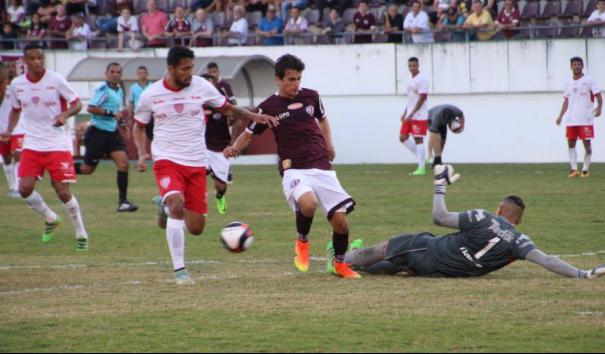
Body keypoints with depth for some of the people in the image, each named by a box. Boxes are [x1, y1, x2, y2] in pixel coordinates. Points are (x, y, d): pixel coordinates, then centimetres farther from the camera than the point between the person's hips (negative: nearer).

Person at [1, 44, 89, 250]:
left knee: (63, 191, -8)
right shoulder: (17, 85, 2)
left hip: (57, 144, -4)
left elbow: (77, 104, -4)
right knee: (25, 189, -8)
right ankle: (50, 219, 19)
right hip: (32, 144, 4)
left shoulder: (56, 80, -9)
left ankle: (81, 234, 9)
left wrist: (65, 115, -25)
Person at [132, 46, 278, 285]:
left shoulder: (201, 86, -1)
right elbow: (139, 127, 12)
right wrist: (142, 154, -5)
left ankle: (166, 207, 36)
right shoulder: (151, 95, -3)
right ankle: (179, 270, -21)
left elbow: (227, 109, 11)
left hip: (196, 164, 3)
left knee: (196, 228, 1)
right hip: (166, 159, -3)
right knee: (177, 204, -30)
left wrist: (254, 116, -5)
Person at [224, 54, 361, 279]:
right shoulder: (268, 107, 1)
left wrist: (329, 144, 14)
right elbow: (249, 134, 9)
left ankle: (339, 263, 24)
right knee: (308, 202, -36)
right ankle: (302, 241, -4)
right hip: (294, 169, -4)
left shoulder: (310, 96, 11)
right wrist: (235, 148, -12)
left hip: (322, 167, 4)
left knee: (340, 220, -3)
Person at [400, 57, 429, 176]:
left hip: (419, 116, -9)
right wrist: (405, 113, 17)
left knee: (418, 140, -7)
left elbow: (422, 98, -18)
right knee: (403, 138, 8)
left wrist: (411, 114, -21)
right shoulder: (412, 80, 16)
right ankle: (421, 158, 17)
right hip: (410, 116, 9)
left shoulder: (422, 79, -12)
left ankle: (421, 168, -3)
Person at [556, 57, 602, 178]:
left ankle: (586, 170, 6)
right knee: (571, 143, 2)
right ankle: (574, 169, 6)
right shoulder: (568, 83, 13)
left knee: (587, 143, -2)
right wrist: (561, 116, 14)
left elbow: (598, 95, -7)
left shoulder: (588, 80, -3)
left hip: (585, 119, -5)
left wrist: (599, 107, -26)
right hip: (571, 120, 5)